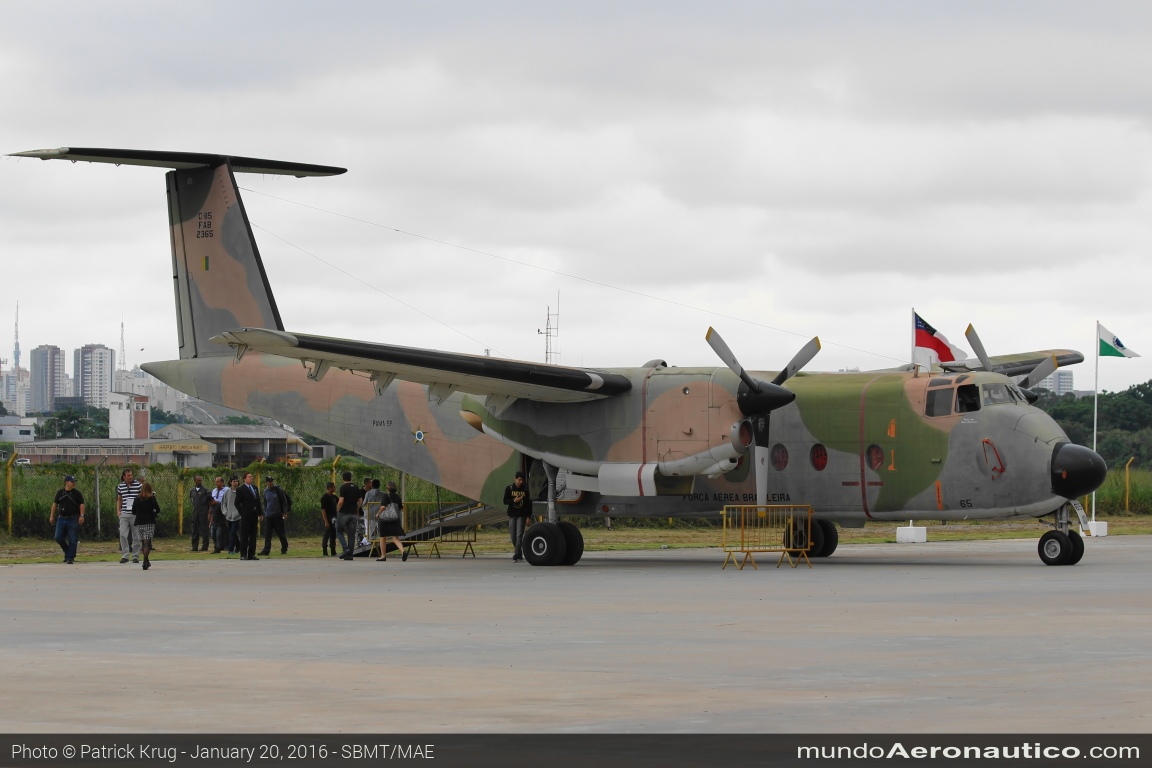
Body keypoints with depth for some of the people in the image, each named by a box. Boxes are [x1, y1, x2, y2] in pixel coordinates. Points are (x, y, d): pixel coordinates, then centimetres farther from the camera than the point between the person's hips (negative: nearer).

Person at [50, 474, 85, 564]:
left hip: (73, 520, -2)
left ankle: (70, 557, 6)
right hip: (61, 519, 2)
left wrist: (81, 516, -13)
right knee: (58, 538, -2)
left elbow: (81, 505, -2)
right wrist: (52, 515, 10)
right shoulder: (60, 493, 6)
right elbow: (55, 504, 13)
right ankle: (67, 552, 20)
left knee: (72, 540, -2)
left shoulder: (77, 494, 0)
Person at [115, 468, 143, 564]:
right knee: (123, 535, -7)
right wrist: (118, 511, 8)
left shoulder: (138, 485, 0)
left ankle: (135, 556, 12)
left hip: (135, 514, -2)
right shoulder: (120, 487, 9)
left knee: (136, 536, 4)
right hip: (124, 514, 2)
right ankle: (124, 555, -3)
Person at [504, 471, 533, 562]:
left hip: (522, 515, -2)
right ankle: (520, 554, 23)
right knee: (513, 536, 5)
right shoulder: (509, 489, 3)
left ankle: (516, 556, -15)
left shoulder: (526, 489, 2)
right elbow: (505, 501, 2)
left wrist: (528, 517, -1)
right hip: (512, 515, 2)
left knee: (519, 535, -12)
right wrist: (514, 500, -16)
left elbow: (529, 504, 4)